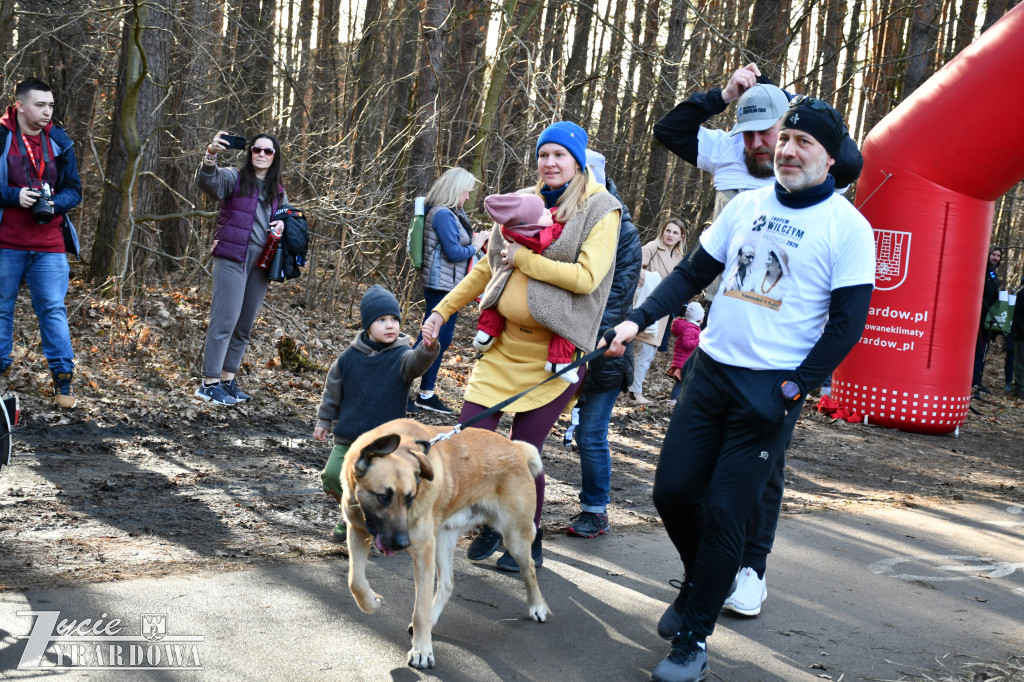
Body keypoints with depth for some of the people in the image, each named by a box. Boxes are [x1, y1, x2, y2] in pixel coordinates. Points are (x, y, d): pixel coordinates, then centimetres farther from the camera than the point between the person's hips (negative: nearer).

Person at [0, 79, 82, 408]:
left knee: (53, 309, -1)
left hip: (49, 245, 1)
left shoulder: (60, 142, 5)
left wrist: (54, 204, -13)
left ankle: (63, 378, 4)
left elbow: (74, 191, 7)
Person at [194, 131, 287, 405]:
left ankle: (228, 379, 18)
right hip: (232, 258, -6)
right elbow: (206, 181, -19)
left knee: (244, 325, 9)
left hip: (261, 263, 6)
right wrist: (210, 155, -40)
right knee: (225, 319, -11)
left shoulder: (279, 191, 16)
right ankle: (209, 383, -8)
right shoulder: (234, 178, 0)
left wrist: (282, 225, 4)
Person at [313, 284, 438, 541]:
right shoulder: (350, 357, -1)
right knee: (333, 476, -1)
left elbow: (417, 362, -33)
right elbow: (333, 390, 11)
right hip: (348, 437, 3)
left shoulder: (401, 356, -9)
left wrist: (428, 348, -54)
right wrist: (324, 421, 16)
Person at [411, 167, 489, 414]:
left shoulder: (452, 213, 13)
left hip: (450, 287, 10)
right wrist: (475, 246, -4)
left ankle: (426, 394, 22)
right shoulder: (443, 214, -17)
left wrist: (479, 240, 4)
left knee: (442, 341, 14)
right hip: (441, 285, -10)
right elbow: (454, 253, -19)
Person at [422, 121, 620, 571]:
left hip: (555, 350, -5)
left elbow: (587, 276, -17)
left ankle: (528, 543, 21)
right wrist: (443, 311, 17)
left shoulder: (600, 209, -4)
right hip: (506, 341, 5)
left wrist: (523, 259, -13)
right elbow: (487, 268, 20)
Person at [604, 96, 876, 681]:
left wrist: (795, 388, -14)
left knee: (726, 514, -3)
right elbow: (694, 274, 13)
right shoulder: (747, 205, 9)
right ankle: (700, 583, 35)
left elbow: (847, 321, -8)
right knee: (673, 491, 6)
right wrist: (640, 319, 0)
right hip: (711, 370, 5)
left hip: (771, 391, -5)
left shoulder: (848, 227, -6)